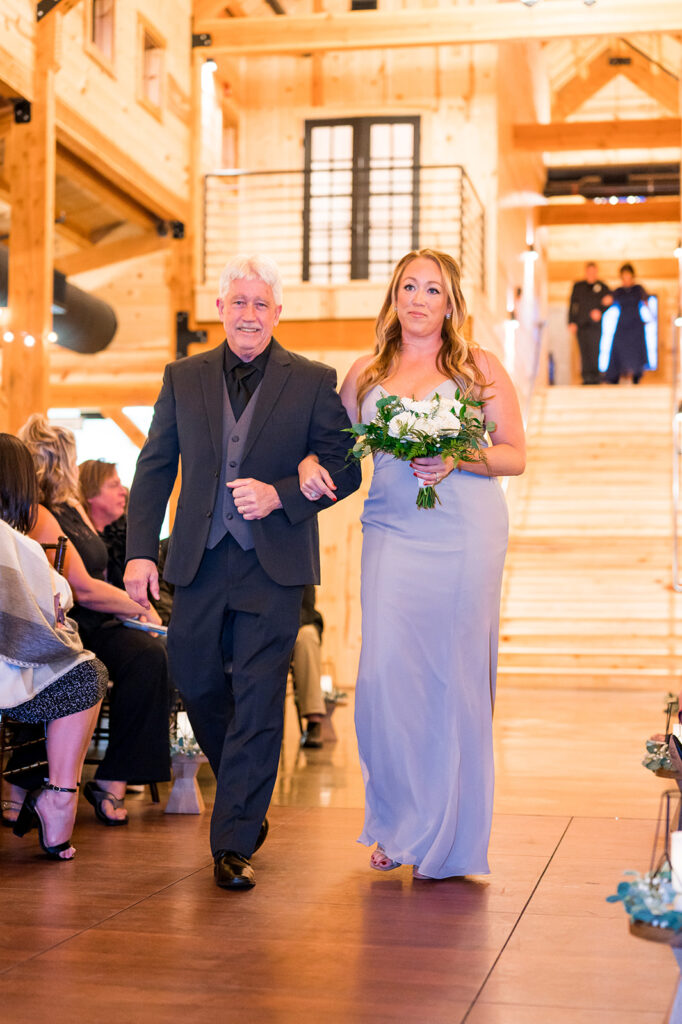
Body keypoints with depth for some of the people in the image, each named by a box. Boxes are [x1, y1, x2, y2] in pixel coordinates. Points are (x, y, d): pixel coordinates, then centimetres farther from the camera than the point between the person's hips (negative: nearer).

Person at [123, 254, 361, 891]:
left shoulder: (313, 382, 1)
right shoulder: (183, 378, 9)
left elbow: (343, 468, 0)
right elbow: (154, 469, 8)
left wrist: (280, 494, -16)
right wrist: (140, 551, -1)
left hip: (273, 563, -3)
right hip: (199, 561, 4)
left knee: (257, 699, -5)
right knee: (196, 683, 12)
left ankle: (234, 843, 2)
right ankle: (247, 803, 36)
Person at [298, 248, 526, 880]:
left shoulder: (479, 368, 7)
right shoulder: (366, 374, 13)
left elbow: (516, 455, 5)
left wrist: (459, 461, -12)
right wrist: (310, 463, -2)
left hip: (464, 536, -2)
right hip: (391, 533, 2)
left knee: (455, 675, -1)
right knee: (384, 669, -7)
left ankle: (448, 839, 11)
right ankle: (396, 823, 11)